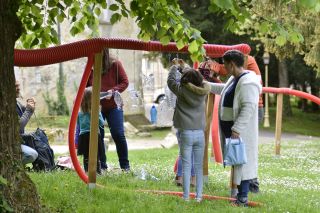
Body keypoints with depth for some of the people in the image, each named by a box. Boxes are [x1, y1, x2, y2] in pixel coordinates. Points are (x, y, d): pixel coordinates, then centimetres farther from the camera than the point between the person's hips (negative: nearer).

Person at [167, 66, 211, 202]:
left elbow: (171, 80, 7)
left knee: (186, 165, 2)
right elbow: (201, 82, 20)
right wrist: (186, 69, 30)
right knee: (199, 166, 8)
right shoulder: (203, 90, -1)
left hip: (186, 133, -3)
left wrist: (174, 67, 25)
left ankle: (186, 196, 3)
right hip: (200, 133, 3)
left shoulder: (182, 90, -9)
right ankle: (199, 196, 10)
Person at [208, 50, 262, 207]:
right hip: (230, 129, 10)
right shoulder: (234, 79, 13)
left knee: (242, 162, -5)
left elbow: (248, 108, -26)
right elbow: (225, 90, 35)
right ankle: (240, 192, 20)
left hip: (241, 132, -10)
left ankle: (243, 198, -2)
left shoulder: (247, 84, -20)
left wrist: (236, 129, -28)